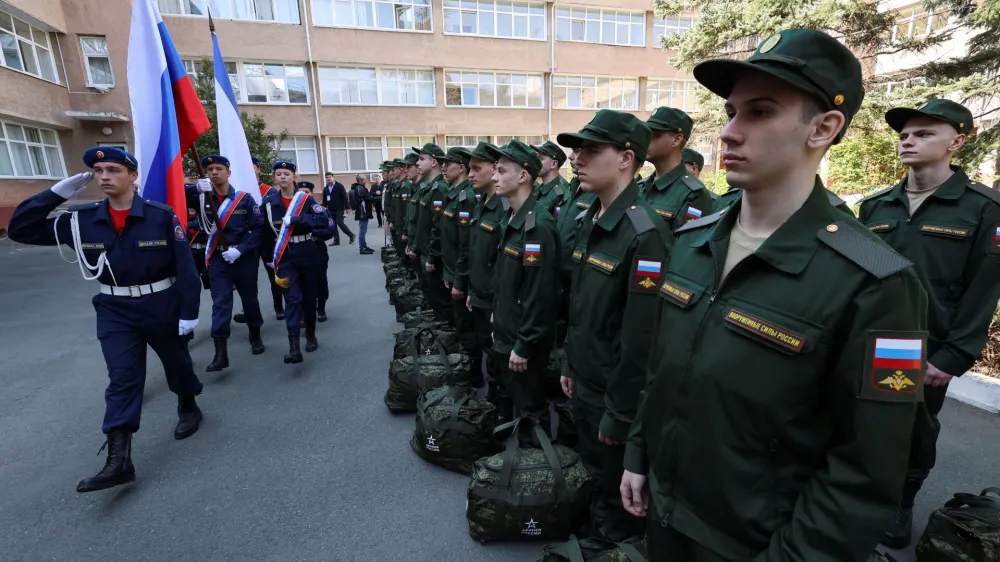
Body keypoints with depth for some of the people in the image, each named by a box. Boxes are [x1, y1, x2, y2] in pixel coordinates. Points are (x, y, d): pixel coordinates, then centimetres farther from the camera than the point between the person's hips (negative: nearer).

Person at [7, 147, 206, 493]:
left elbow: (185, 266, -13)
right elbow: (19, 230, 2)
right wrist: (56, 193, -9)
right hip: (115, 311, 3)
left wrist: (189, 311, -14)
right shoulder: (81, 219, -1)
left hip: (163, 307, -2)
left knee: (177, 363, 15)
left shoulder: (161, 216, -13)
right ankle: (118, 459, 3)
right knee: (121, 379, 0)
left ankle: (188, 409, 42)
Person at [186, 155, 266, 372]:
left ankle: (255, 336, 34)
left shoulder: (244, 198, -4)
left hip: (244, 257, -1)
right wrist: (196, 188, -21)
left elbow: (258, 228, -7)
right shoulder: (202, 197, 3)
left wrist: (239, 249, -17)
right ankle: (221, 353, -3)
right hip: (217, 258, 1)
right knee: (220, 302, -3)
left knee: (249, 298, 12)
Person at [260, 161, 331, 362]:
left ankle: (311, 336, 28)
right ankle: (293, 347, -15)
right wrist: (270, 256, 7)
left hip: (308, 254, 0)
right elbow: (265, 231, 8)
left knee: (309, 297, 9)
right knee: (293, 298, -11)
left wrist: (296, 219, -22)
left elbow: (324, 220, -16)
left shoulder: (306, 199, -2)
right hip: (285, 256, 0)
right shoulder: (269, 202, 2)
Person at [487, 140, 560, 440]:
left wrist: (524, 345, -20)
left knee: (530, 403, 10)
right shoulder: (511, 217, 6)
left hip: (524, 338, -9)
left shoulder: (538, 225, -24)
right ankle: (520, 440, 46)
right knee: (513, 394, 25)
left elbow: (540, 294, -25)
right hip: (507, 329, 9)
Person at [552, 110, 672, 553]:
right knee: (595, 473, 29)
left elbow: (641, 338, -24)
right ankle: (597, 531, 54)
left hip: (614, 394, -8)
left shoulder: (645, 235, -25)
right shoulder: (589, 221, 4)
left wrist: (619, 413, -17)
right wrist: (571, 366, 14)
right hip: (583, 383, 8)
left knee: (619, 486, 18)